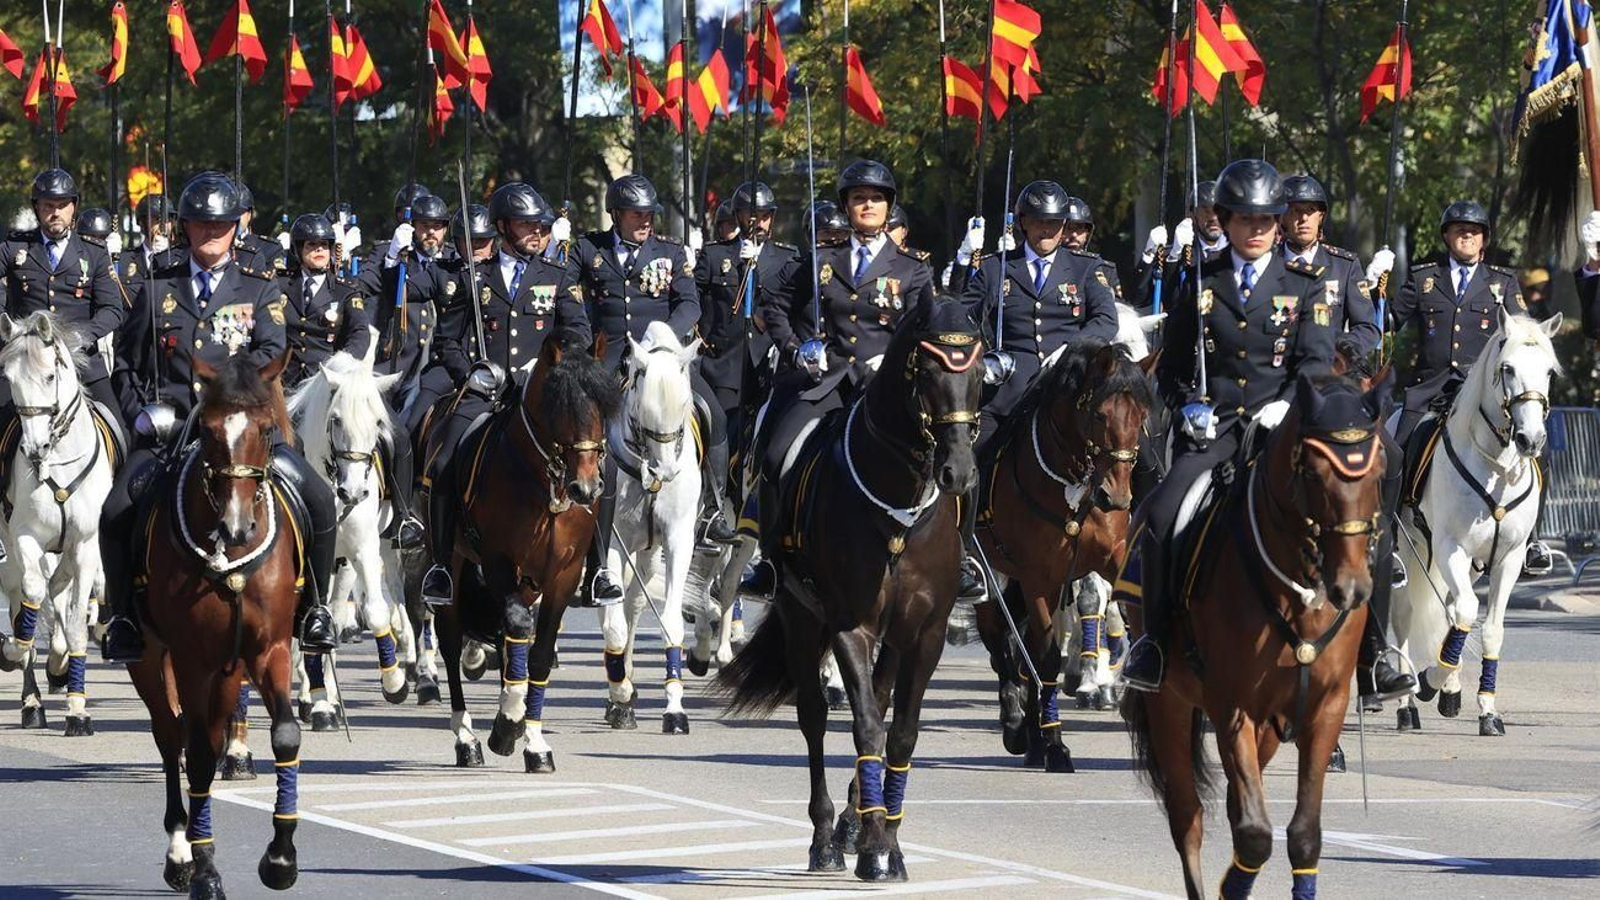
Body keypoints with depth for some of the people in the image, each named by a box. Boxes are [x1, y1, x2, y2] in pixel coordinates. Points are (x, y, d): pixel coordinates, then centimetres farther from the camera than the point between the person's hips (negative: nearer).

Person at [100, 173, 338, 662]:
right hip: (169, 431, 1)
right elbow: (126, 363, 19)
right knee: (117, 513, -21)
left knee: (317, 499, -18)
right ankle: (124, 618, -1)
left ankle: (314, 607, 2)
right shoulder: (157, 290, 14)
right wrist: (140, 412, 2)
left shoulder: (260, 290, 10)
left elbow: (271, 354, -5)